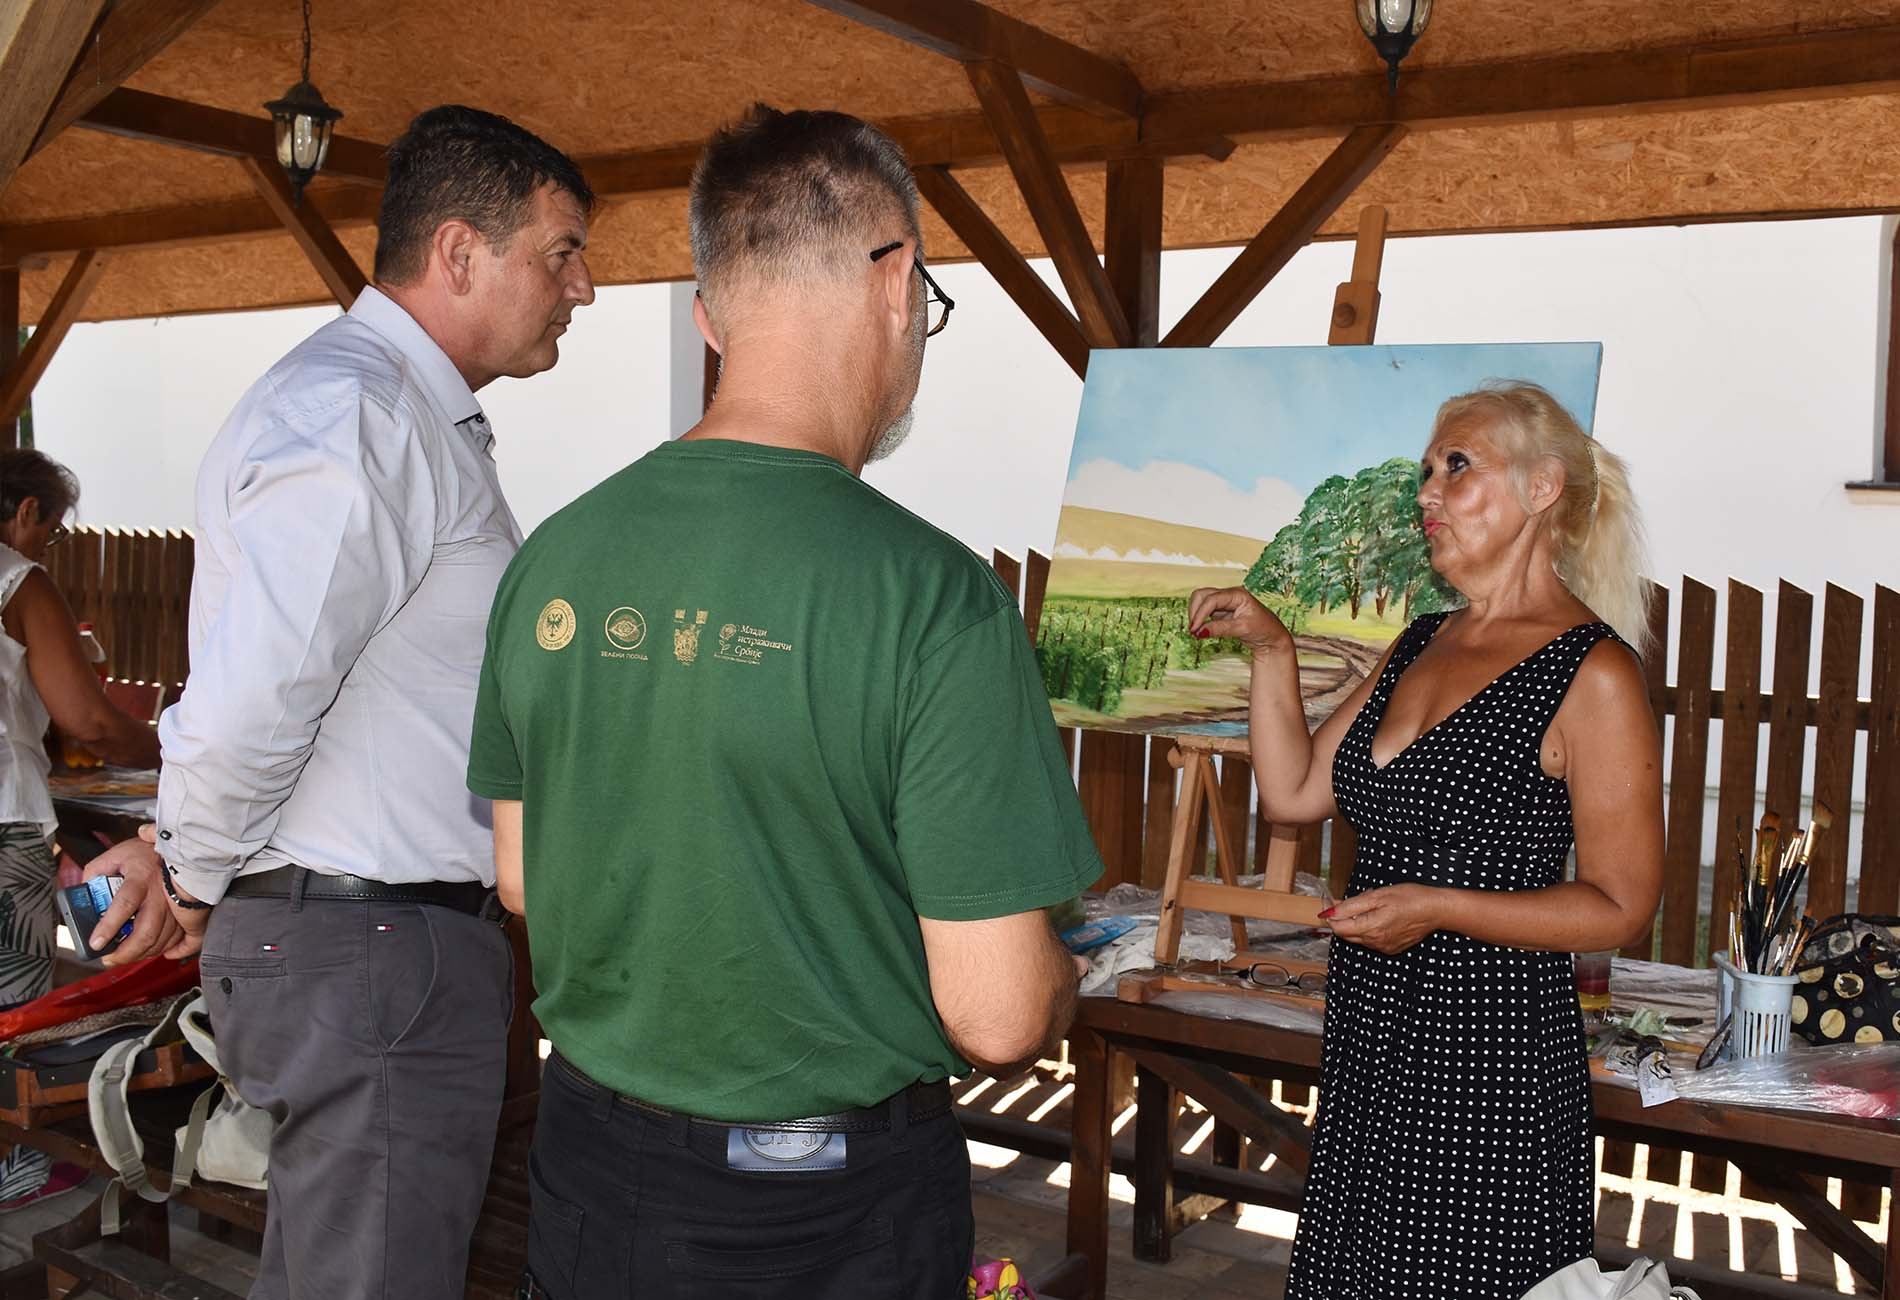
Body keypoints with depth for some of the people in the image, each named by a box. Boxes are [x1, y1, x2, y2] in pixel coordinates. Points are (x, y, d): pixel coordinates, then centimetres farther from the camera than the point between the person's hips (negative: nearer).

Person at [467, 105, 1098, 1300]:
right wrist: (1064, 979, 1)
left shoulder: (552, 560, -6)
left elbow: (521, 880, 6)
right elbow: (998, 1017, -21)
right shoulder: (934, 597, -23)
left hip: (590, 1161, 5)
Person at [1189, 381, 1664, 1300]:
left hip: (1489, 1045, -7)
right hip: (1366, 1035, 7)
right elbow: (1294, 793, 11)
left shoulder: (1593, 674, -12)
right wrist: (1271, 649, 3)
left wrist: (1439, 908, -21)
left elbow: (1620, 908, -12)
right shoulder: (1420, 644, 11)